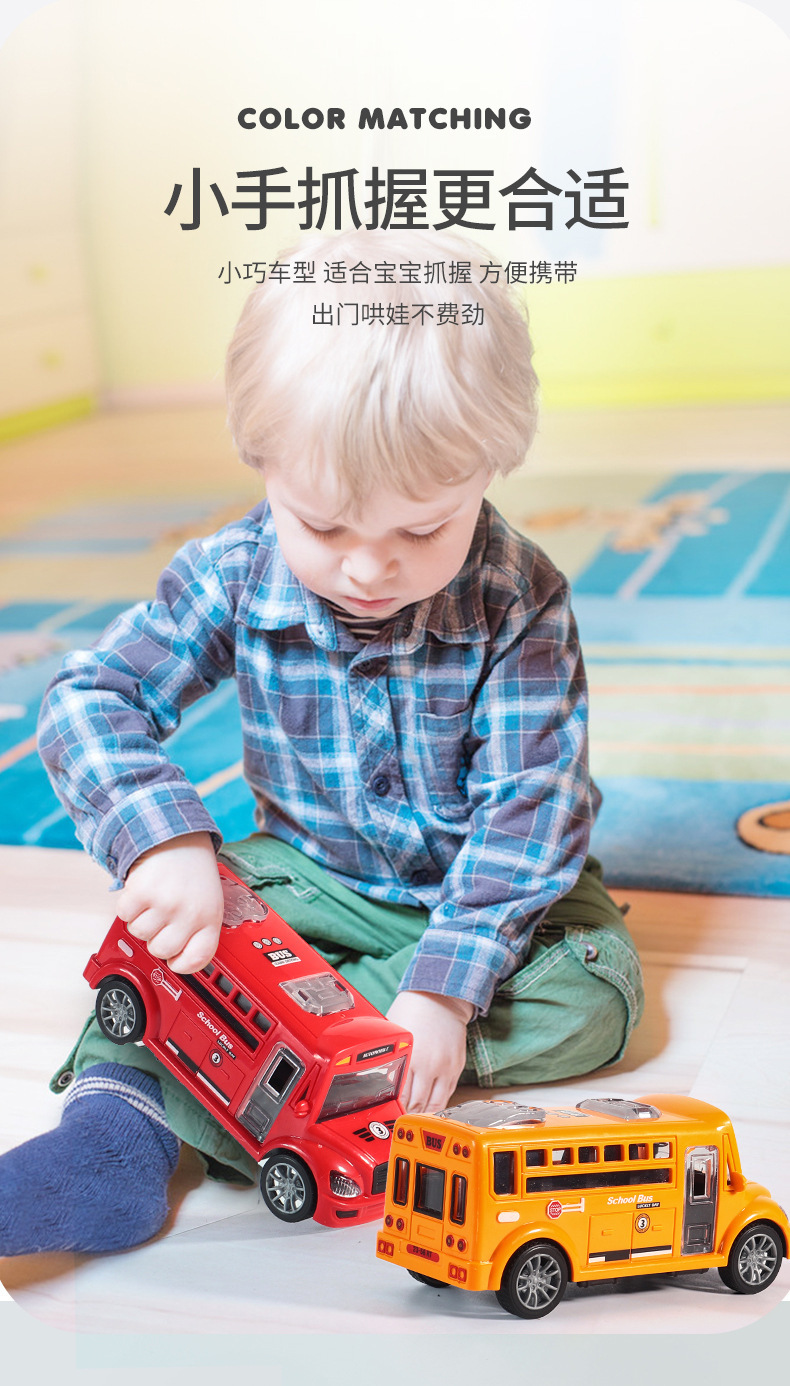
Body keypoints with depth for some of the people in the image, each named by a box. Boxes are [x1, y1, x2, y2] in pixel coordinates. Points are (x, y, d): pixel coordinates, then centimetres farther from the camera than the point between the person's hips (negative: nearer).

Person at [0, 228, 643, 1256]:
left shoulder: (519, 604, -24)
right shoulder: (234, 576, -17)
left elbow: (529, 808, -24)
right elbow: (92, 697, -17)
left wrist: (445, 985, -34)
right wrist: (164, 839, -36)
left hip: (488, 885, -1)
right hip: (314, 875, 2)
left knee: (596, 992, -26)